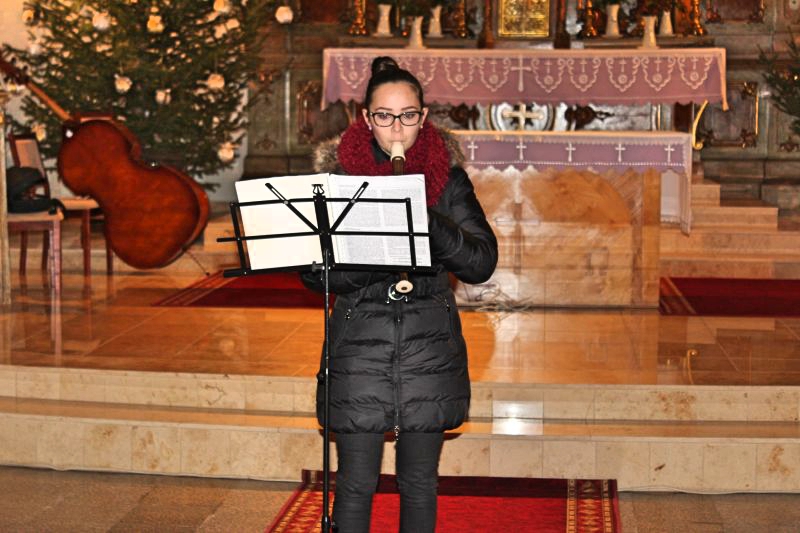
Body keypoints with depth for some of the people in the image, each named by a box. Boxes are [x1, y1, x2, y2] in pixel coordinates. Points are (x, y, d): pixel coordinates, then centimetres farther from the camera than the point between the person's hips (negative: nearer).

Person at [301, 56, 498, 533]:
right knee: (355, 485, 1)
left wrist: (428, 220, -20)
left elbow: (483, 262, -6)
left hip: (429, 348, 1)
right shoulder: (339, 175, 0)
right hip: (359, 345, -1)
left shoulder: (447, 175, 3)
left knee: (419, 482, 11)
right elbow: (313, 272, -6)